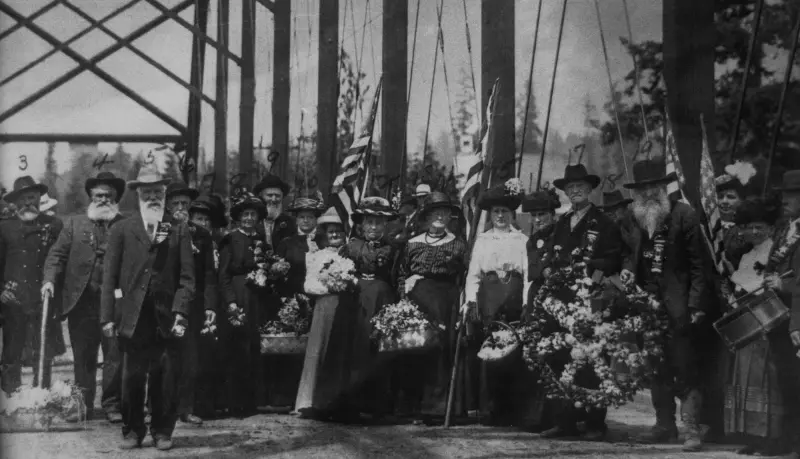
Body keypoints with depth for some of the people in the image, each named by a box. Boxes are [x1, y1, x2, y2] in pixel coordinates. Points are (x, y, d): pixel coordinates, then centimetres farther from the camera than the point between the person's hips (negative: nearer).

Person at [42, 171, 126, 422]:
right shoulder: (75, 224, 12)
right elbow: (57, 254, 4)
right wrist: (50, 279, -8)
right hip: (81, 301, 2)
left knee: (115, 354, -3)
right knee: (83, 356, 8)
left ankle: (112, 405, 4)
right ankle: (84, 404, 17)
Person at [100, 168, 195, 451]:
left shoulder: (179, 231, 7)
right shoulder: (122, 230, 7)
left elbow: (186, 277, 2)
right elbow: (109, 276, 4)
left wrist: (180, 314, -9)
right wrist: (107, 316, -3)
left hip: (166, 318, 0)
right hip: (132, 318, 0)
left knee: (166, 380, 2)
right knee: (132, 378, 3)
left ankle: (162, 431, 14)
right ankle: (132, 431, 16)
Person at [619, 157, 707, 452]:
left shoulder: (683, 215, -6)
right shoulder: (636, 218, 10)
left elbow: (697, 263, -7)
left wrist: (695, 305, -13)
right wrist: (628, 268, -1)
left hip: (677, 306, -6)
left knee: (685, 369, -7)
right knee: (657, 368, 11)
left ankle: (692, 430, -5)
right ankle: (664, 426, 19)